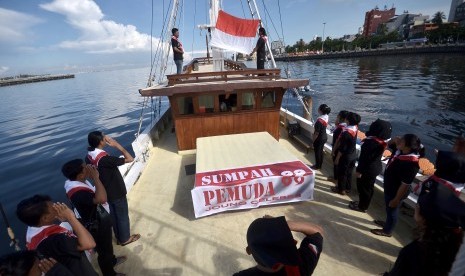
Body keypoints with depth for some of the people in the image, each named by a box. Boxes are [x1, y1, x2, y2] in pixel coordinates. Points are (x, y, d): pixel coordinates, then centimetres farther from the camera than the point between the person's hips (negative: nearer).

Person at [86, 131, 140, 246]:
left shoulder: (89, 157, -6)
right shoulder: (105, 159, -33)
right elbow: (130, 159, -30)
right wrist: (117, 145, -26)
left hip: (106, 192, 8)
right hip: (117, 192, -8)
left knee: (113, 215, 24)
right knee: (123, 216, 14)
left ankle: (119, 237, 42)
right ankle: (125, 238, 33)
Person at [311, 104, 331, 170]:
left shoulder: (319, 120, -30)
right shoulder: (326, 117, -4)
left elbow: (317, 133, -24)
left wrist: (313, 141, -13)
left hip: (319, 139, -8)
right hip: (324, 137, 8)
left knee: (317, 152, 9)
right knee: (321, 151, 21)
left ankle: (317, 166, 26)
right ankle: (320, 165, 36)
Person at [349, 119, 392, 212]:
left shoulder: (371, 142, -28)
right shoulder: (382, 141, 0)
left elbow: (364, 158, -24)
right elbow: (373, 156, 8)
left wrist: (359, 170, -16)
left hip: (368, 170, -9)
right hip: (375, 168, 9)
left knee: (363, 187, 9)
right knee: (368, 187, 21)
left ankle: (362, 206, 24)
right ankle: (362, 203, 38)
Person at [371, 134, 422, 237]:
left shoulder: (411, 164, -34)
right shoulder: (400, 151, -11)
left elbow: (405, 186, -27)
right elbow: (390, 143, 12)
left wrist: (396, 200, -18)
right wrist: (395, 140, -10)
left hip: (396, 192, -8)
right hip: (389, 187, 8)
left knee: (392, 210, 15)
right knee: (389, 209, 29)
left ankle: (387, 231, 38)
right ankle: (388, 223, 53)